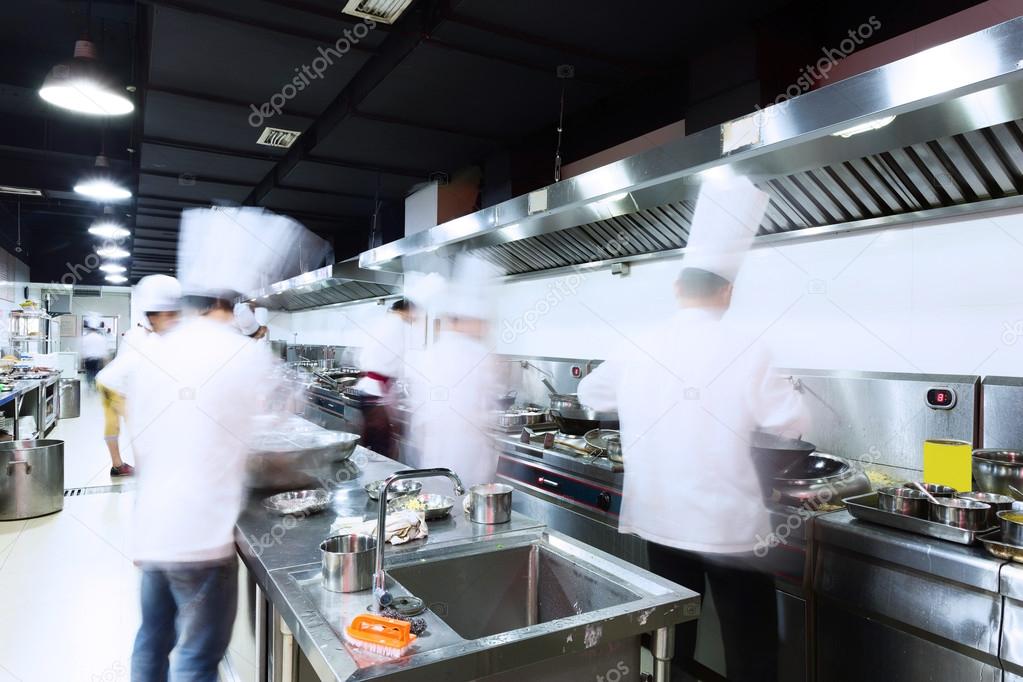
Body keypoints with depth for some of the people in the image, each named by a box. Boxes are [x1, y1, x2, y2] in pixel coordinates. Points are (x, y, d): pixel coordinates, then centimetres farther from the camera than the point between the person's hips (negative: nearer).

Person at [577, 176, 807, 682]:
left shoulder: (638, 348, -3)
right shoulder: (744, 350, -13)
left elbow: (589, 394, 13)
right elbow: (792, 423, -5)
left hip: (660, 519, 4)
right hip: (731, 523, -3)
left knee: (670, 640, 19)